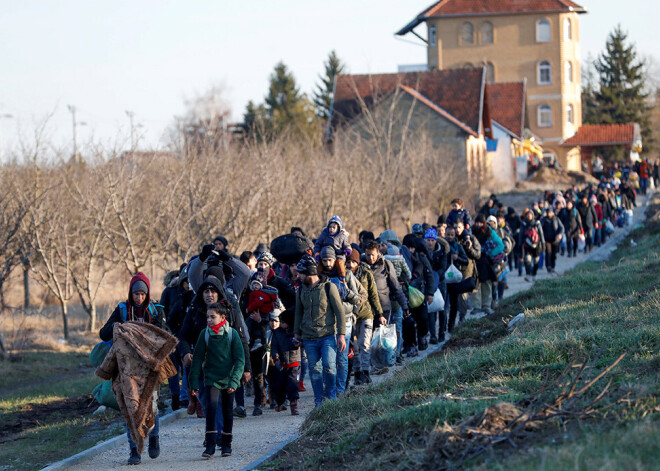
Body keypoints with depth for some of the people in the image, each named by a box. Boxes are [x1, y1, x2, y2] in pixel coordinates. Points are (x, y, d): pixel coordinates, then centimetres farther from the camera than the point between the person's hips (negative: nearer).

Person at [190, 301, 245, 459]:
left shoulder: (232, 334, -6)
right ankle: (210, 445, -17)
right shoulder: (205, 334, -2)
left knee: (227, 412, 8)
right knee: (211, 407, -17)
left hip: (228, 379, 0)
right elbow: (197, 358, 3)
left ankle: (226, 444, 24)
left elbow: (239, 359, -5)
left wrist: (234, 380, -14)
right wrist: (195, 382, 0)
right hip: (211, 378, 0)